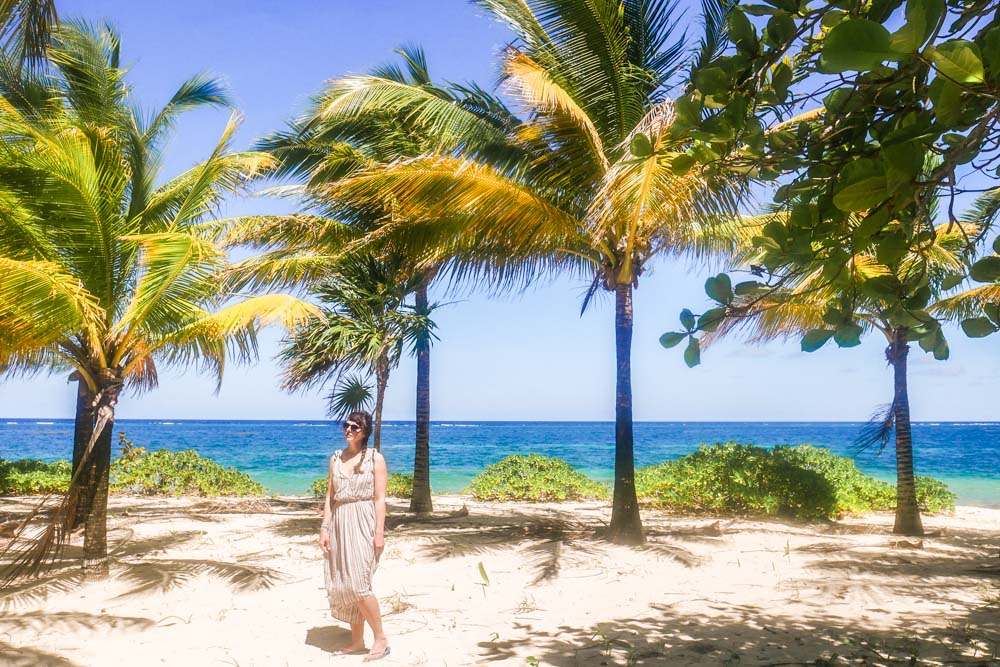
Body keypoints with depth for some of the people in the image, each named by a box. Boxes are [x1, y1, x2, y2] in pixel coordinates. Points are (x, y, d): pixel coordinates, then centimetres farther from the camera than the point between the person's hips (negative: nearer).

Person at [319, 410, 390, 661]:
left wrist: (380, 532, -12)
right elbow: (330, 497, 10)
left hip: (363, 525, -5)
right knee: (343, 586, 7)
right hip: (339, 525, 5)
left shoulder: (375, 458, -2)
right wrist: (324, 528, 4)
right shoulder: (336, 458, 10)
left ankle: (381, 639, 3)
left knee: (357, 584, -12)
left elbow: (380, 499, -6)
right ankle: (357, 640, 20)